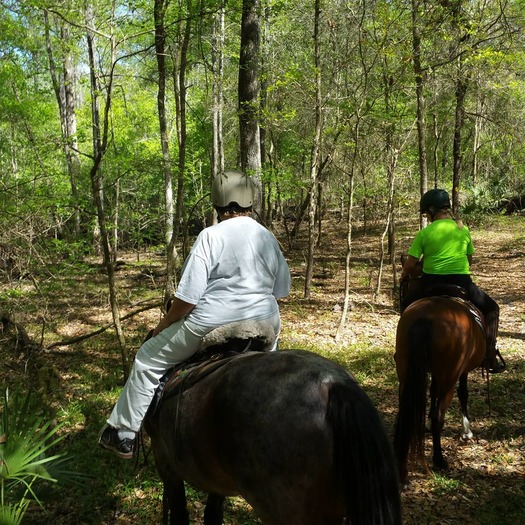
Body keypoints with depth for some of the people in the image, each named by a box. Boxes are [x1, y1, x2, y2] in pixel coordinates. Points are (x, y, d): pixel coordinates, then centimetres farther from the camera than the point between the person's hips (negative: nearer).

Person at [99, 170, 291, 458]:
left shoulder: (211, 235, -12)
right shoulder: (269, 239, 5)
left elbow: (187, 296, -14)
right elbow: (281, 290, 15)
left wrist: (163, 324, 2)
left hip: (210, 326, -5)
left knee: (148, 360, 15)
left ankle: (124, 434, 21)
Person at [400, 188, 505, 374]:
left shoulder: (424, 233, -3)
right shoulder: (463, 229, 6)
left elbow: (409, 265, -3)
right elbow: (470, 260, 16)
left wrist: (404, 275, 19)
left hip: (431, 282, -1)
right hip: (462, 282, 1)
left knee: (406, 305, 29)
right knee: (491, 309, 22)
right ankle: (491, 358, 13)